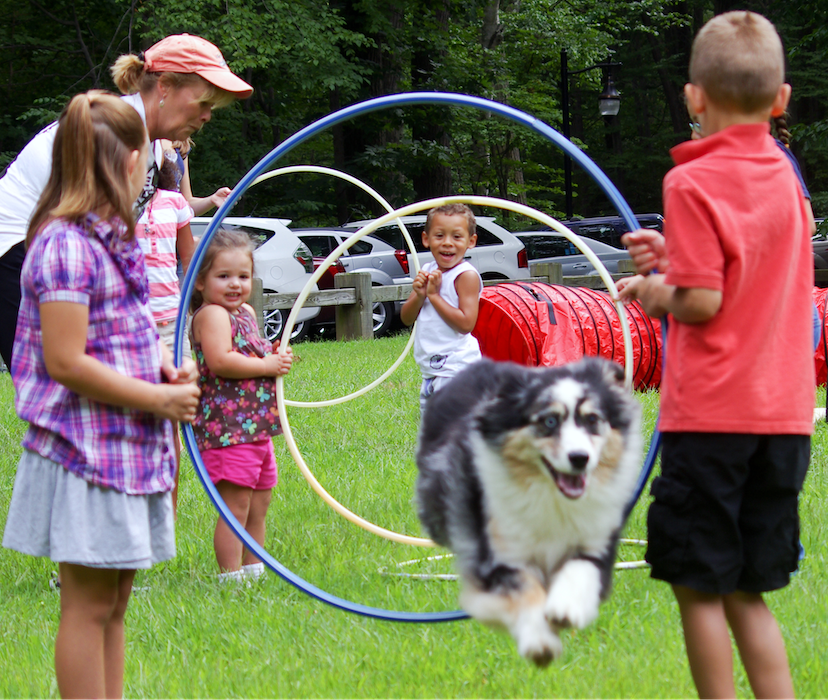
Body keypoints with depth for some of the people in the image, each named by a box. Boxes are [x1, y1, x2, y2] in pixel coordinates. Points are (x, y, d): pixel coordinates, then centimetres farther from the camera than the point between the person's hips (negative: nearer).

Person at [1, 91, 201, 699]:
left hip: (128, 445, 9)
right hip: (86, 446, -9)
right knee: (89, 605, -3)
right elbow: (67, 362, -20)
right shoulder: (67, 245, -17)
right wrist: (158, 399, -14)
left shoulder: (113, 237, 12)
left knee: (114, 603, 13)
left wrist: (164, 367, 6)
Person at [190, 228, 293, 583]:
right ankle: (231, 577, -6)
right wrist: (266, 366, -17)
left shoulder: (245, 313, 17)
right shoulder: (211, 314, -12)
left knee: (258, 507, 15)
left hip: (256, 428, 10)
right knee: (236, 506, -9)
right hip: (227, 428, -10)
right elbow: (220, 361, -26)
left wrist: (276, 358, 11)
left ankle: (253, 570, 25)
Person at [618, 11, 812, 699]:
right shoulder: (784, 176, 9)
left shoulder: (693, 183, -12)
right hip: (783, 414, 6)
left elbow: (703, 301, -16)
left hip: (711, 413, -6)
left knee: (700, 588, 4)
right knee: (746, 593, 12)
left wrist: (656, 292, 3)